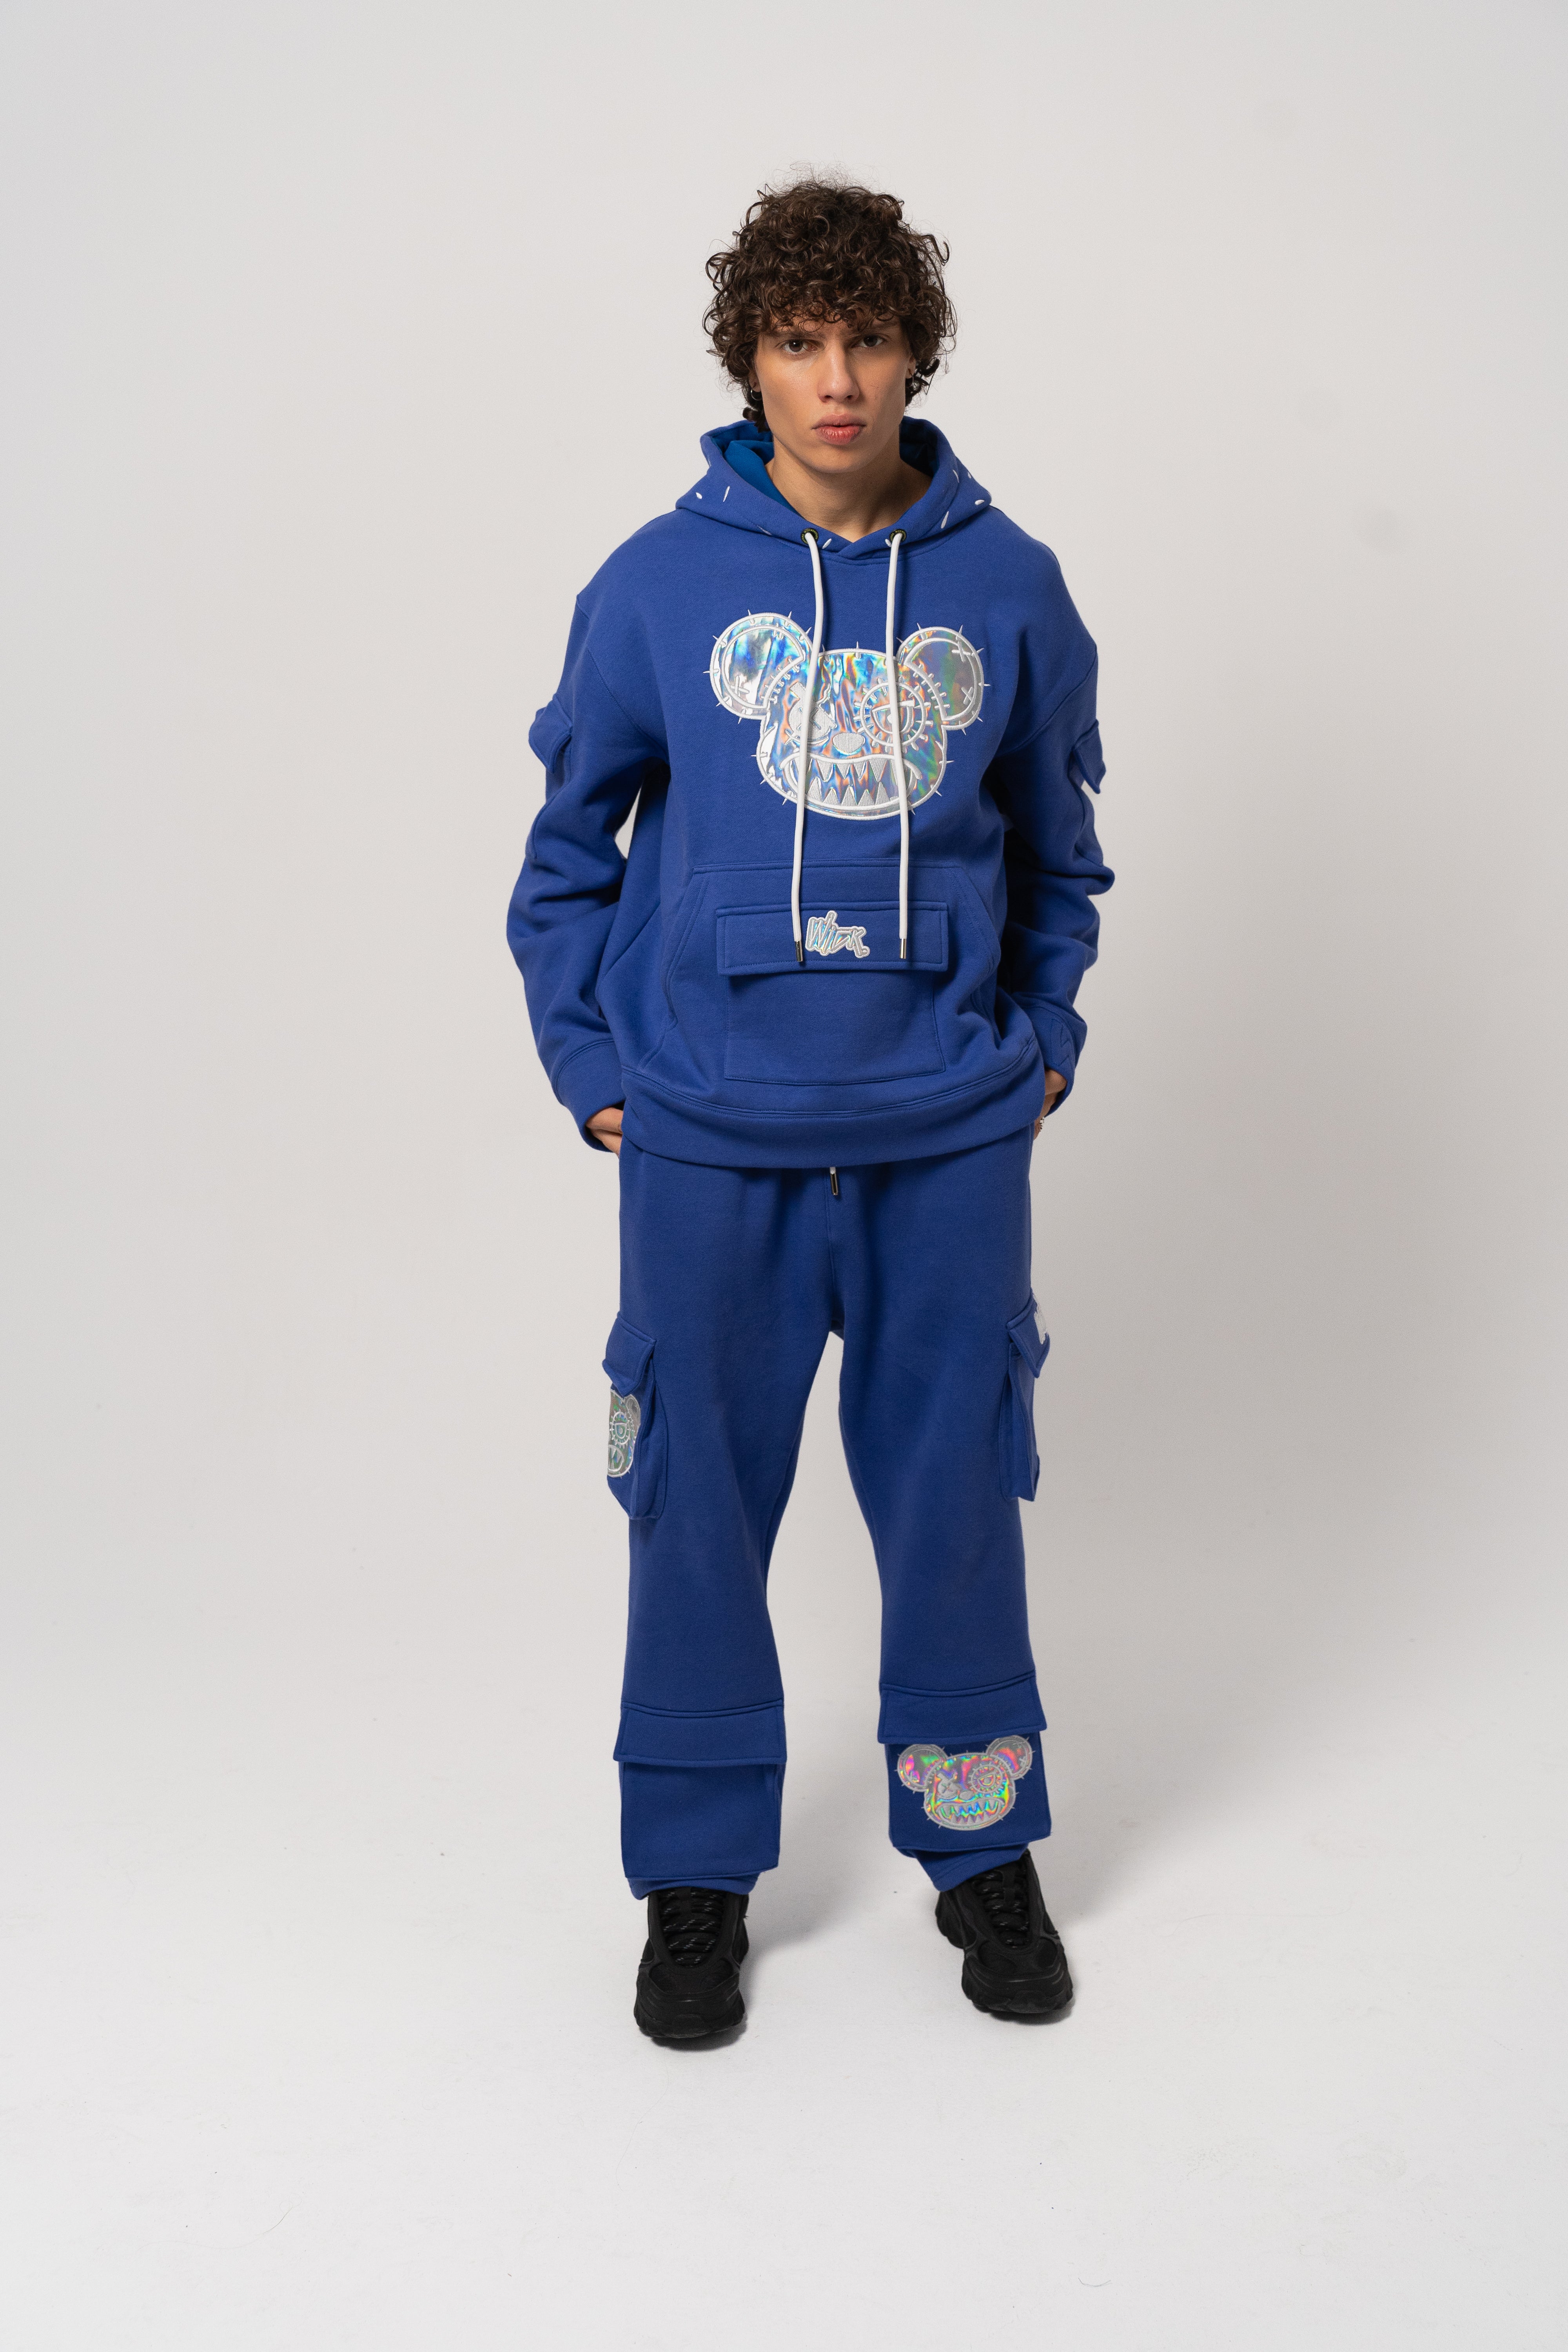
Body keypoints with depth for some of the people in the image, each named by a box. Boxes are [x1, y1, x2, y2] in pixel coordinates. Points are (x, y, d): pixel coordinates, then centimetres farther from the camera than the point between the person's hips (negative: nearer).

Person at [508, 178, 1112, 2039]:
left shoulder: (1007, 586, 2)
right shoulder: (659, 585, -1)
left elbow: (1055, 835, 15)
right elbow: (569, 836, 8)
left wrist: (1042, 1035, 9)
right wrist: (592, 1065, 2)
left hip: (953, 1131, 1)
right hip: (712, 1136, -1)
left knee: (956, 1494, 10)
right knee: (699, 1503, 8)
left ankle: (980, 1849, 31)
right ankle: (697, 1870, 26)